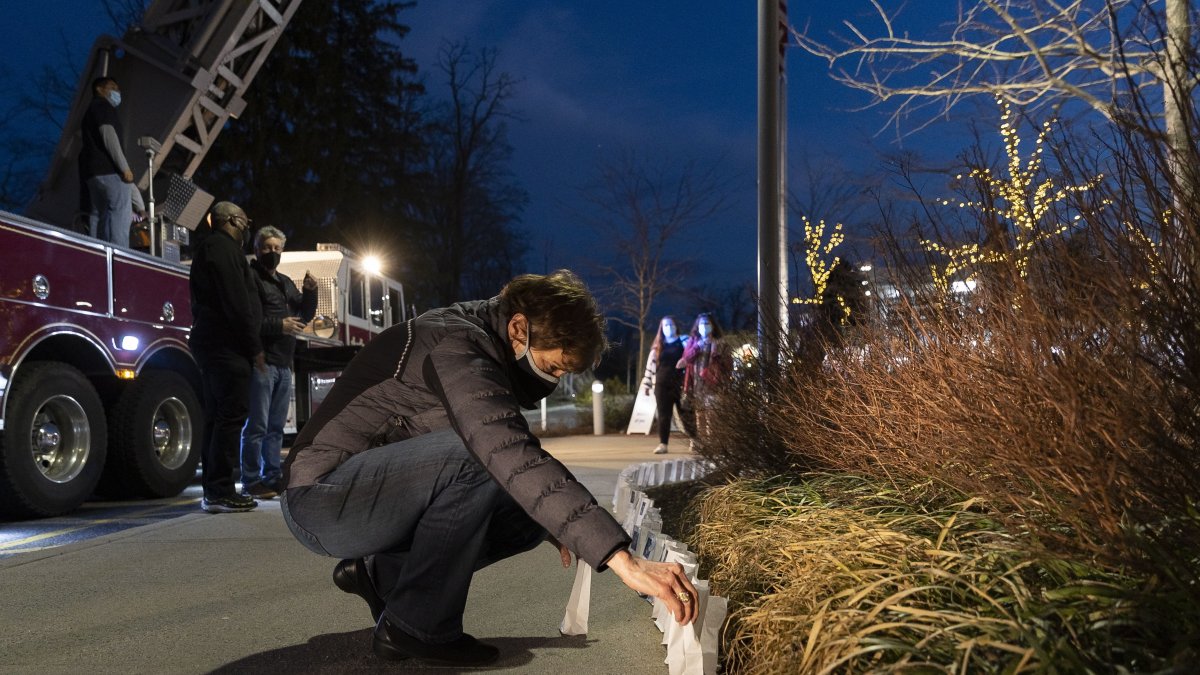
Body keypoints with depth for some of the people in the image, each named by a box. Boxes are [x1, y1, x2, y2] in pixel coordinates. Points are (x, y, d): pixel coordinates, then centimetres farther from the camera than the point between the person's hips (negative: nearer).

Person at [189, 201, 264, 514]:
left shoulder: (211, 248, 24)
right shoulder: (224, 248, -9)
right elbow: (237, 304, -18)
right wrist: (254, 348, -15)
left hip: (210, 345, 11)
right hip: (226, 347, -11)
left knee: (217, 417, 11)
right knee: (231, 415, -12)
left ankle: (214, 489, 15)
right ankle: (221, 493, -13)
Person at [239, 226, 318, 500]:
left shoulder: (286, 282, 20)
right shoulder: (250, 278, -4)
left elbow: (304, 315, 20)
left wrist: (310, 292, 4)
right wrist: (279, 325, -21)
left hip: (283, 364, 8)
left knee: (276, 426, 11)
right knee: (257, 425, -7)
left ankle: (272, 477, 17)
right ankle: (251, 482, -3)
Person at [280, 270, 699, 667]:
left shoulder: (486, 347, 4)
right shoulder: (457, 348, -25)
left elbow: (515, 457, 14)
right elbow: (516, 461, -38)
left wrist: (558, 525, -1)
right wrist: (623, 560, -43)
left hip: (380, 490, 9)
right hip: (322, 499, -9)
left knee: (532, 512, -1)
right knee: (475, 455, -32)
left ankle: (382, 572, 9)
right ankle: (417, 628, -14)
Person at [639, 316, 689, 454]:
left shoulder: (684, 342, 4)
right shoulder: (657, 346, 13)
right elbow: (650, 364, 13)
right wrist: (647, 384, 9)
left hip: (680, 384, -3)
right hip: (662, 385, 3)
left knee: (685, 414, 0)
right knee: (663, 415, 3)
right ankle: (663, 444, 5)